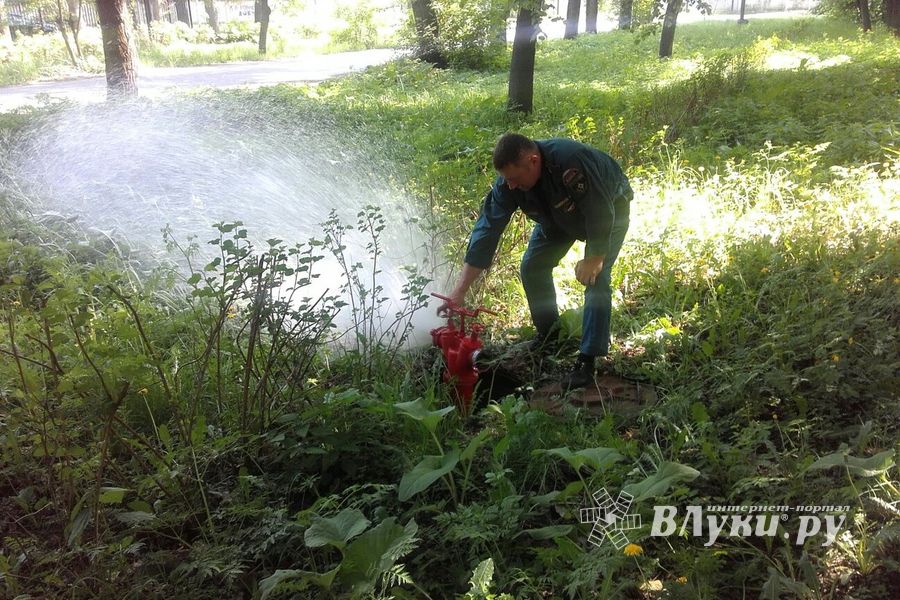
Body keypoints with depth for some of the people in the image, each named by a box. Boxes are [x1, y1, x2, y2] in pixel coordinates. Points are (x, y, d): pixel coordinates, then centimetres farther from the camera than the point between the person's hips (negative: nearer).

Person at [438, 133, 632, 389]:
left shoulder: (571, 160, -44)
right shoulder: (506, 184, -26)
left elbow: (601, 213, -35)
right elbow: (486, 231, -26)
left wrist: (594, 259, -25)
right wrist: (460, 290, -29)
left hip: (610, 207, -5)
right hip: (559, 215, 6)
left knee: (596, 276, -21)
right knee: (532, 266, -2)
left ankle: (588, 361, -17)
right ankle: (547, 333, 20)